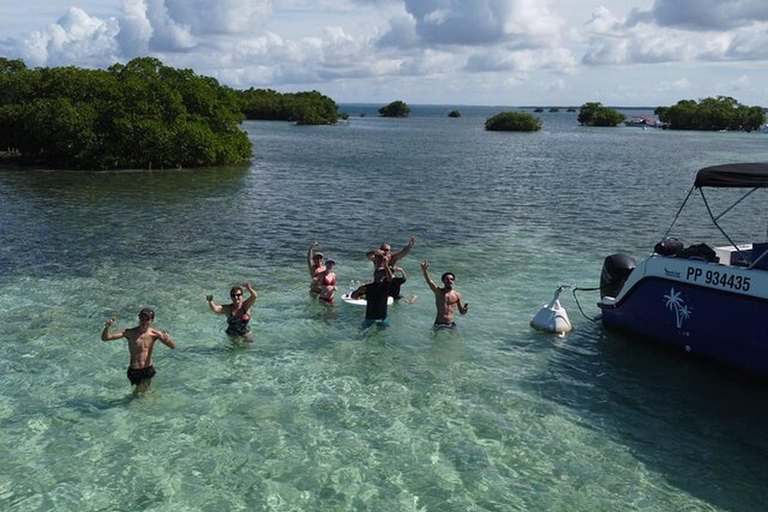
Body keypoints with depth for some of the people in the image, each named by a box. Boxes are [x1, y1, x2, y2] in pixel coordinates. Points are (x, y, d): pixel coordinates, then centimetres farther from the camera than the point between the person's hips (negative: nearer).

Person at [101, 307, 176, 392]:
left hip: (148, 370, 2)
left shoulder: (155, 333, -9)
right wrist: (107, 327, -36)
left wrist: (168, 339, -36)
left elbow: (173, 346, -13)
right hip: (134, 371, -2)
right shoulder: (130, 333, -14)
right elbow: (105, 338, -14)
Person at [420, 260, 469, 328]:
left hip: (451, 325, 2)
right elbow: (429, 281, -20)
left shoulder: (457, 295, 6)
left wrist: (465, 310, -11)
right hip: (439, 325, -2)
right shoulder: (438, 292, -2)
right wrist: (425, 270, -39)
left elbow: (462, 312, 14)